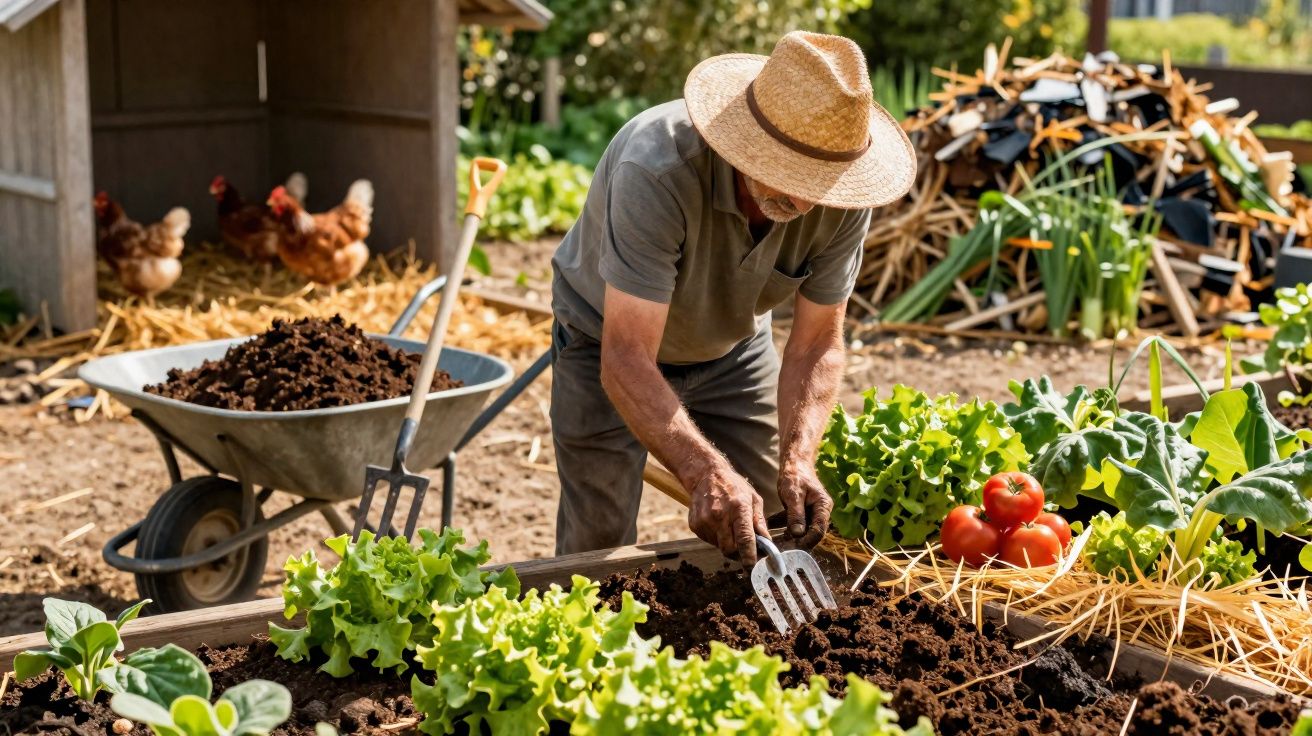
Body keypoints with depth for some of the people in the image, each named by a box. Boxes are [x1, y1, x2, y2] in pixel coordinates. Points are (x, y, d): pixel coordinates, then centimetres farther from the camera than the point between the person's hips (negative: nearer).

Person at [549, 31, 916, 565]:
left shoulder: (843, 192, -26)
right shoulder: (657, 170, -40)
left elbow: (816, 344, -16)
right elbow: (626, 360, -42)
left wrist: (797, 459, -32)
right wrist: (707, 475, -54)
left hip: (735, 343, 4)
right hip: (611, 341, -4)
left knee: (770, 532, 5)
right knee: (598, 543, -4)